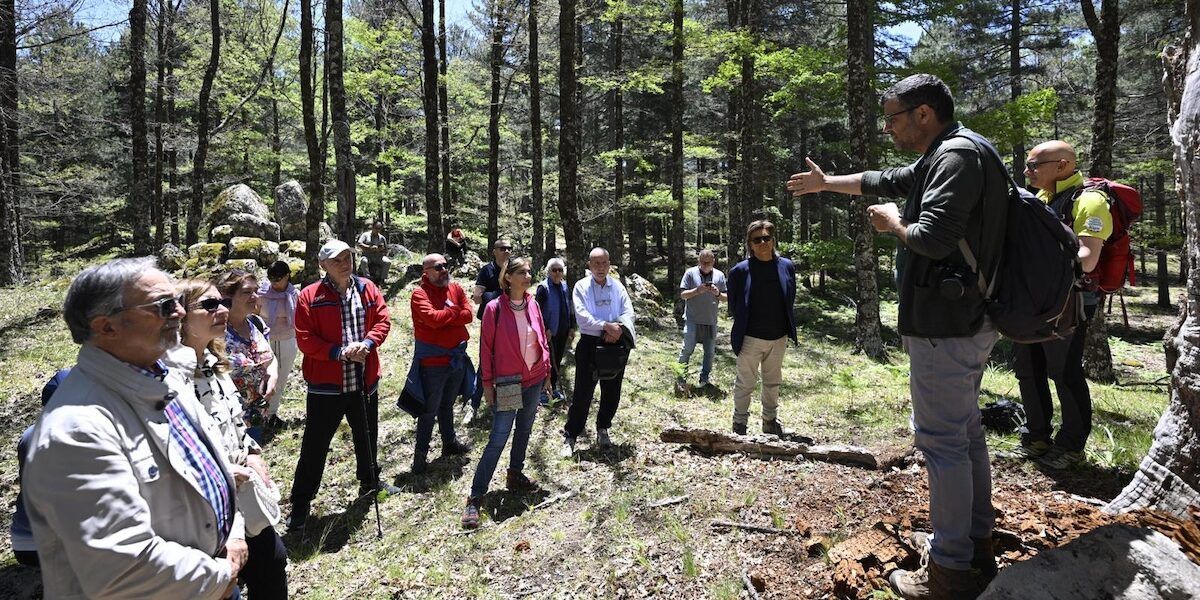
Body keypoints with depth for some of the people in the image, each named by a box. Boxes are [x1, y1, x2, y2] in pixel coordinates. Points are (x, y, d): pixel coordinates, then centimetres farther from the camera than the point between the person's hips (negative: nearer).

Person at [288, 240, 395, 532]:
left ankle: (369, 480, 44)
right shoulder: (310, 296, -8)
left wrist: (367, 343, -16)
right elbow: (305, 339, -12)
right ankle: (301, 503, 18)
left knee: (367, 436, 22)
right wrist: (339, 352, -21)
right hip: (326, 383, -4)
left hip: (364, 381, 4)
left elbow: (382, 321, 2)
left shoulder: (367, 289, 3)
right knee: (315, 444, 4)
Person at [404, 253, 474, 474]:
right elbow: (433, 318, -28)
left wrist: (443, 316, -18)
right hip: (433, 362, -6)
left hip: (457, 358, 6)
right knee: (429, 410, 2)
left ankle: (449, 442, 40)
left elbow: (468, 314, -7)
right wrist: (453, 311, -12)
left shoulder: (456, 289, 5)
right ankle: (420, 455, 14)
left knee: (447, 405, 24)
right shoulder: (420, 294, -13)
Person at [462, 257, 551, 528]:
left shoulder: (532, 305, 2)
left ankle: (515, 475, 36)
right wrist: (487, 383, -8)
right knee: (498, 438, -7)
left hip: (534, 378, 6)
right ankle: (475, 497, 1)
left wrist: (547, 371, 11)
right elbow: (486, 347, -9)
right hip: (508, 382, -5)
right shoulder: (495, 308, -13)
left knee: (524, 430, 17)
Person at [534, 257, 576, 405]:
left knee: (557, 360, 13)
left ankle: (554, 388, 26)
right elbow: (538, 310, -13)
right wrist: (545, 329, -16)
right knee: (550, 361, 0)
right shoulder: (544, 287, -10)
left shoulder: (565, 287, 9)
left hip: (563, 332, 6)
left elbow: (570, 308, 14)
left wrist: (572, 327, 11)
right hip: (550, 332, -6)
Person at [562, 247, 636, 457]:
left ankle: (603, 429, 34)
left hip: (615, 343, 4)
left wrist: (619, 328, -19)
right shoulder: (581, 286, -2)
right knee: (583, 393, -2)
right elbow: (582, 315, -13)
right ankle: (569, 437, 9)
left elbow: (628, 312, 1)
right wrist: (606, 326, -22)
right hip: (590, 343, -3)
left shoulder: (617, 286, 7)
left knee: (612, 392, 13)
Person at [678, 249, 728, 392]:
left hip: (711, 321, 3)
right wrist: (697, 290, -19)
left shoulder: (719, 275, 5)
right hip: (692, 319, -3)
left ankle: (704, 378, 22)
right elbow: (682, 294, -3)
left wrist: (718, 294, -14)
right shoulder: (690, 273, -2)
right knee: (688, 349, -4)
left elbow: (726, 297, 8)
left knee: (710, 351, 9)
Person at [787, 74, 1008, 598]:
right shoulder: (937, 159, 17)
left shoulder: (957, 154, -14)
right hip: (969, 321, 11)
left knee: (942, 440, -4)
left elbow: (933, 236, -27)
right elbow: (881, 181, 31)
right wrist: (826, 183, 42)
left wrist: (893, 222, -7)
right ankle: (977, 546, 30)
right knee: (965, 432, 17)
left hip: (944, 326, -11)